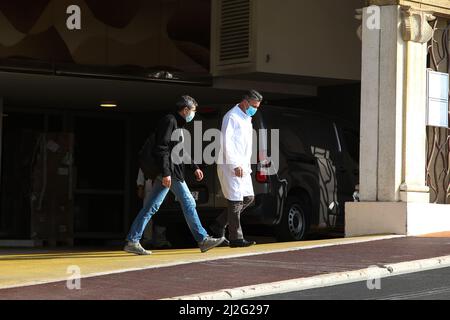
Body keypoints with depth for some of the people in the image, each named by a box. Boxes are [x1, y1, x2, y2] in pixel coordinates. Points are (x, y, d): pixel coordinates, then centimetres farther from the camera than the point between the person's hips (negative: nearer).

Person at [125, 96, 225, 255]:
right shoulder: (170, 121, -11)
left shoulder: (178, 124, 22)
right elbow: (162, 148, -19)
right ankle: (203, 239, 4)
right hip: (170, 172, -10)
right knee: (188, 203, -3)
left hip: (166, 173, 10)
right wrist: (166, 173, -24)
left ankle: (132, 241, 3)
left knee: (151, 207, 6)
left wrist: (195, 167, 30)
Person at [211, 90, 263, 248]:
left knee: (248, 197, 9)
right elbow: (226, 143, -19)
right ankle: (236, 238, -4)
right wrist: (235, 165, -24)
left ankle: (219, 225, 17)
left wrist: (247, 165, 16)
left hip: (242, 166, 9)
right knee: (236, 200, -8)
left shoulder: (247, 119, 19)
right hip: (230, 165, -9)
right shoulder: (232, 117, -10)